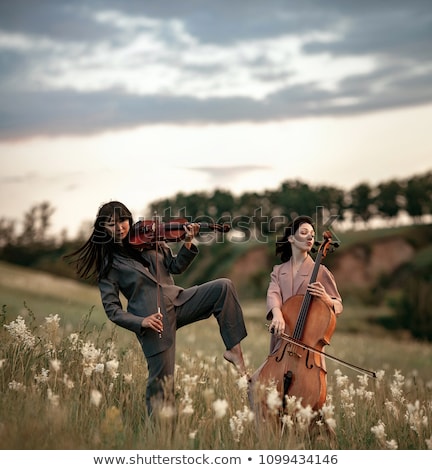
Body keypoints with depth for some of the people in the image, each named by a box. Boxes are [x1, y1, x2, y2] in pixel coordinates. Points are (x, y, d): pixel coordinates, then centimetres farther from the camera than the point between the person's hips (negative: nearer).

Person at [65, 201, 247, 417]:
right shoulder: (108, 264, -1)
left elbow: (176, 266, 13)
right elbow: (112, 309, -4)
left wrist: (187, 243, -5)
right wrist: (140, 322, -21)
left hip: (178, 302, 5)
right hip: (154, 322, -4)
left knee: (223, 286, -13)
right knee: (161, 380, -7)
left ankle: (233, 349, -7)